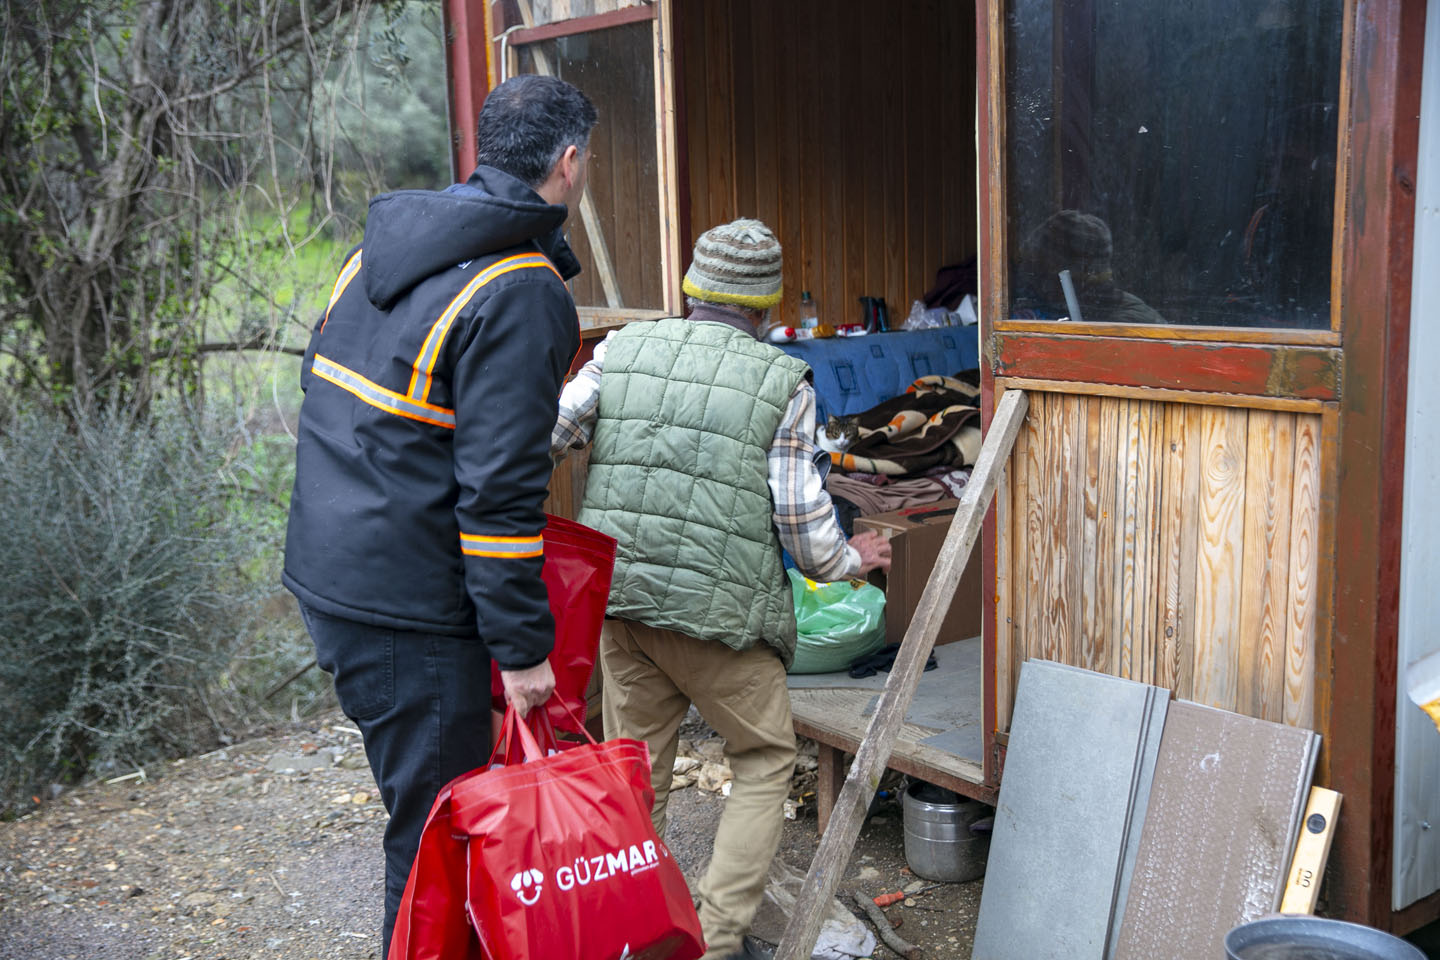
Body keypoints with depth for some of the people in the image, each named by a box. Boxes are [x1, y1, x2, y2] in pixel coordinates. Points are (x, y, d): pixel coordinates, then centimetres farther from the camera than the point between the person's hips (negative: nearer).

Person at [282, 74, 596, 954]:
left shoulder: (384, 247, 10)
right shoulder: (521, 293, -17)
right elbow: (500, 490, -21)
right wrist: (523, 646, -15)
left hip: (327, 573, 9)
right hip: (406, 612, -9)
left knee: (425, 804, 23)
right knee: (438, 830, 4)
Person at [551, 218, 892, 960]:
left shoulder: (621, 350, 8)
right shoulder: (782, 380, 0)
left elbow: (542, 435, 1)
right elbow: (799, 510, -3)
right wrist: (849, 560, 16)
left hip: (617, 594, 4)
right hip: (716, 607, -4)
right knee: (764, 762, 12)